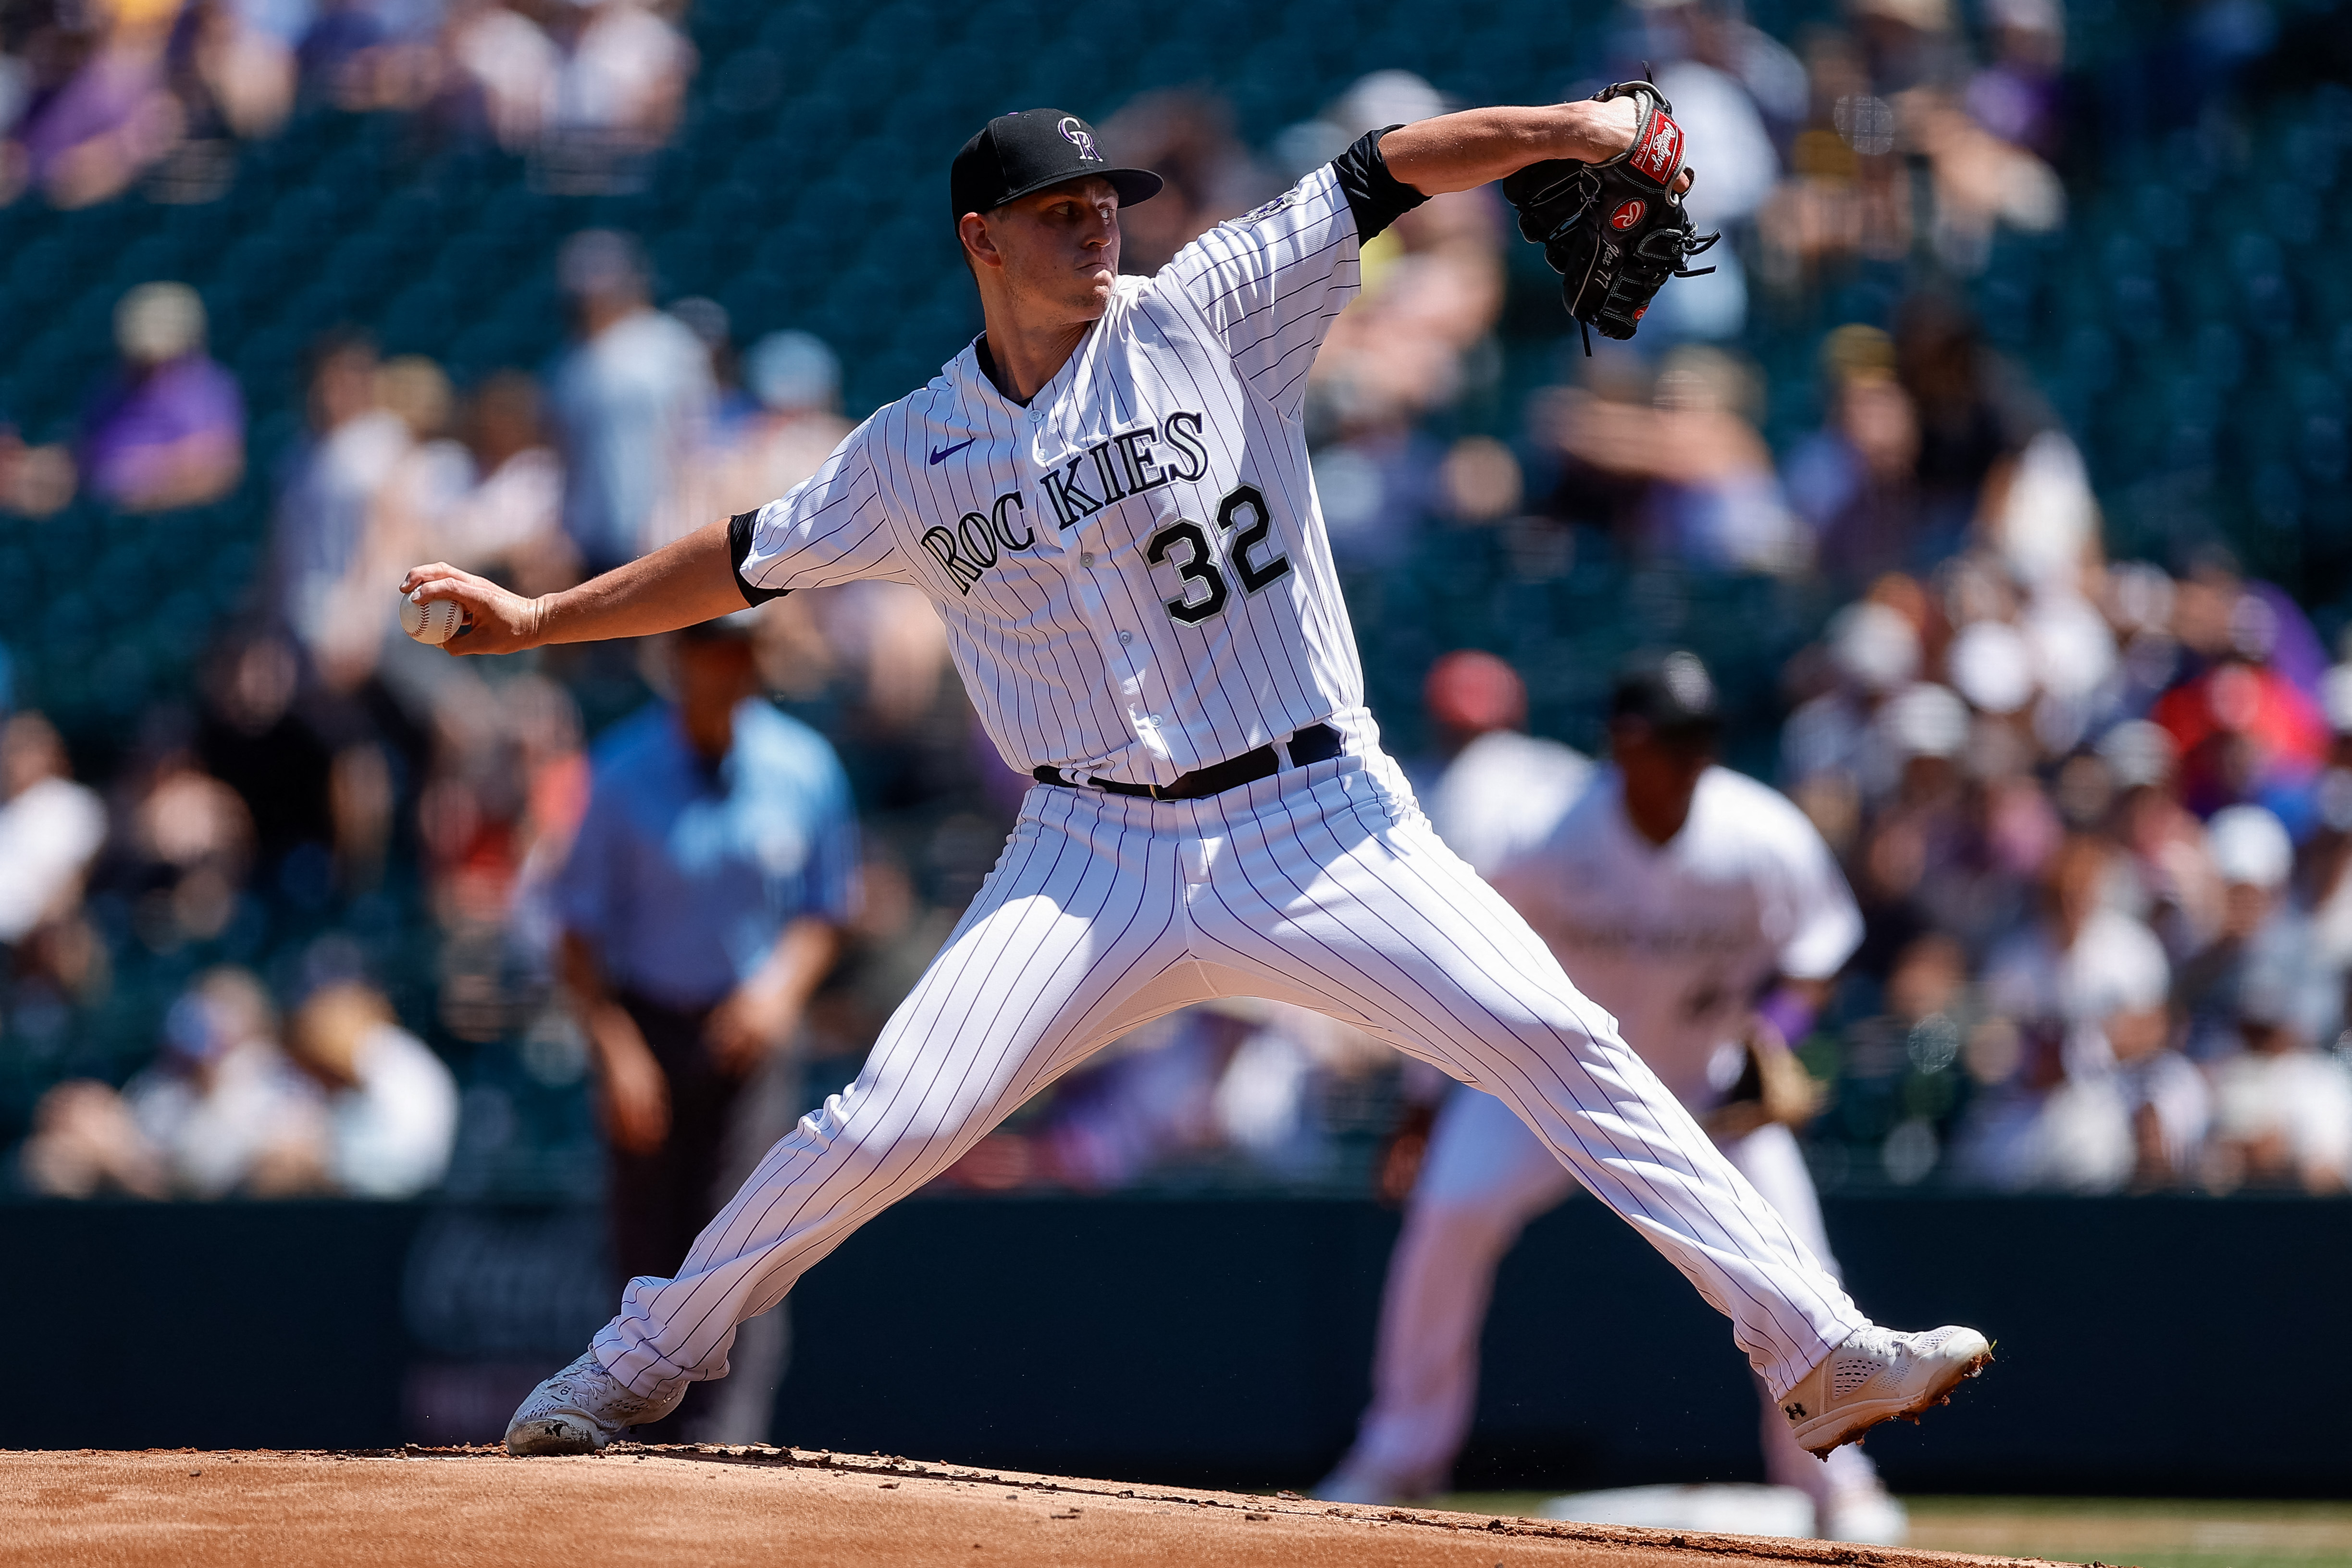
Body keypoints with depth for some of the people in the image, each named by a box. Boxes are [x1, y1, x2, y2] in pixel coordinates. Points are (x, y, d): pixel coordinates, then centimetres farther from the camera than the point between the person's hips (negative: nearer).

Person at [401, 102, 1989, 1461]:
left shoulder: (1203, 316, 0)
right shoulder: (915, 457, 6)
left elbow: (1374, 179, -5)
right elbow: (748, 560, 18)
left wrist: (1562, 128, -17)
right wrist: (539, 619, 19)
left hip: (1321, 827, -1)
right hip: (1100, 852, 1)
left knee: (1566, 1048, -13)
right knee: (889, 1124, -10)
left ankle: (1817, 1346, -11)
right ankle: (640, 1364, 11)